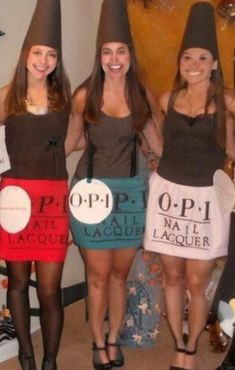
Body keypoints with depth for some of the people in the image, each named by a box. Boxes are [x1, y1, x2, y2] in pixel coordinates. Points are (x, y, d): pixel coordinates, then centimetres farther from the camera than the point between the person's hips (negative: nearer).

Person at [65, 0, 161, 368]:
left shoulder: (142, 96, 0)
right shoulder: (83, 96, -6)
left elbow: (155, 138, 11)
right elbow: (69, 141, 5)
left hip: (130, 191, 2)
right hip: (92, 189, -2)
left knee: (120, 274, 13)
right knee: (98, 275, 6)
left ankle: (114, 339, 32)